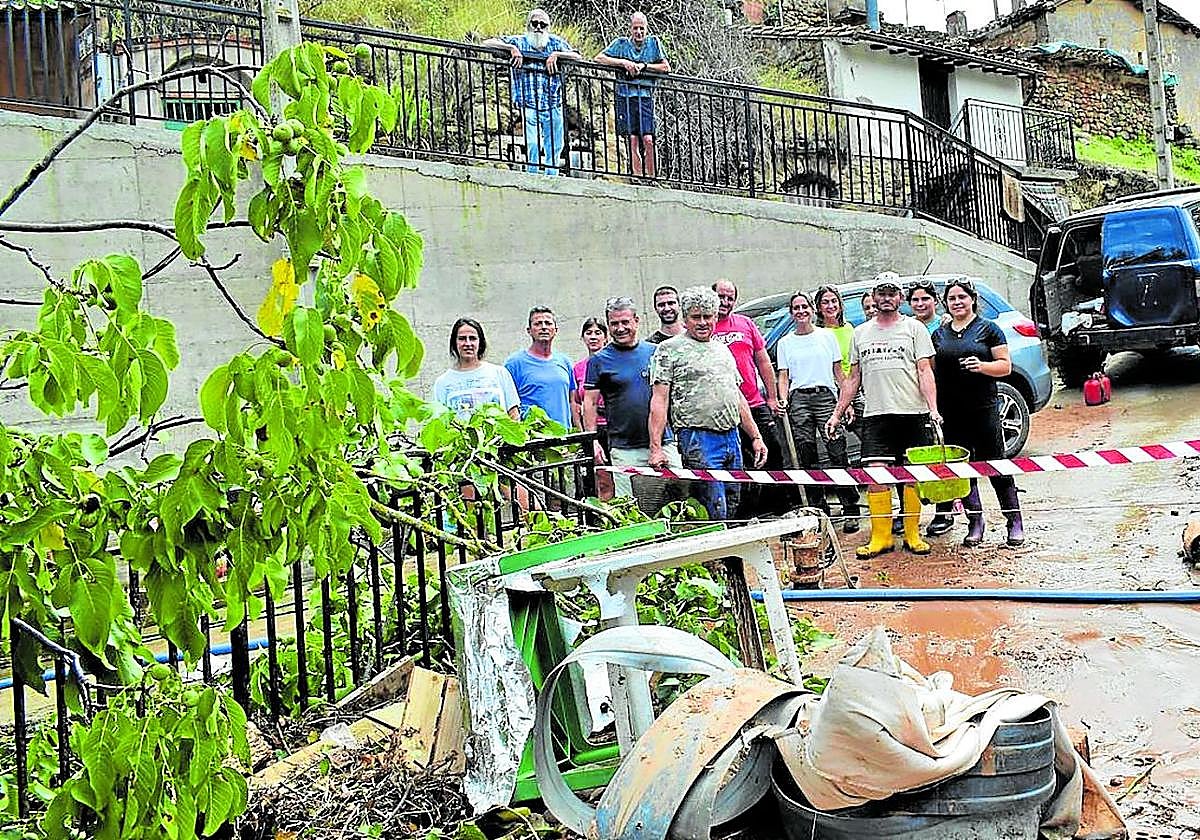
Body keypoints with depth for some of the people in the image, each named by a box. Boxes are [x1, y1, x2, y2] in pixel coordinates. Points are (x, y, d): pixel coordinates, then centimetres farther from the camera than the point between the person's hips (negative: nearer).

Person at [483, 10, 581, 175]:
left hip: (554, 106, 3)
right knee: (533, 146, -14)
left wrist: (557, 54, -12)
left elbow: (579, 58, 2)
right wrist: (511, 48, -16)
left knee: (555, 147, 9)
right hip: (529, 105, -3)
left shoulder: (555, 42, 9)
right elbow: (487, 42, -3)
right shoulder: (519, 42, 3)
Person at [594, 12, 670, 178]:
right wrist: (624, 62, -9)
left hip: (646, 96, 0)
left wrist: (644, 66, -4)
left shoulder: (653, 42, 11)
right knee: (633, 140, -5)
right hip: (626, 95, 0)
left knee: (648, 140, -11)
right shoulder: (621, 43, 9)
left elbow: (666, 67, 7)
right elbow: (599, 58, 0)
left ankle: (651, 179, -4)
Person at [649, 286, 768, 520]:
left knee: (732, 508, 9)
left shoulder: (722, 349, 20)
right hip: (698, 440, -7)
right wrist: (656, 447, -16)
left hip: (732, 438, 7)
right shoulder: (670, 349, -1)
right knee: (715, 516, -11)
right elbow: (659, 400, -8)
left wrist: (756, 437, 17)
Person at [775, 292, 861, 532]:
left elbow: (838, 372, 12)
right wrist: (783, 400, -7)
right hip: (799, 398, 2)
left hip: (825, 395, -2)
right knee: (807, 458, 0)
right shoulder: (785, 343, 13)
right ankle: (818, 510, 9)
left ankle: (850, 511, -9)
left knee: (837, 454, -10)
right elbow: (783, 377, 11)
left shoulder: (827, 336, 11)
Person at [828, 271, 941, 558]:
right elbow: (853, 379, 19)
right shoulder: (861, 333, 16)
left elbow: (925, 371, 0)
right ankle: (881, 537, 1)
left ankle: (912, 534, 11)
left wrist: (933, 408, -14)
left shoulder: (914, 328, 7)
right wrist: (837, 413, 12)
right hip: (875, 414, 2)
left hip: (912, 413, -2)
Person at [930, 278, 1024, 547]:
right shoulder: (939, 334, 13)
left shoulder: (988, 329, 2)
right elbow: (932, 371, 17)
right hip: (951, 413, 4)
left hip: (984, 409, -4)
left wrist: (981, 366, -20)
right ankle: (975, 523, 15)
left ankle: (1015, 523, 6)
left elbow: (1006, 366, -1)